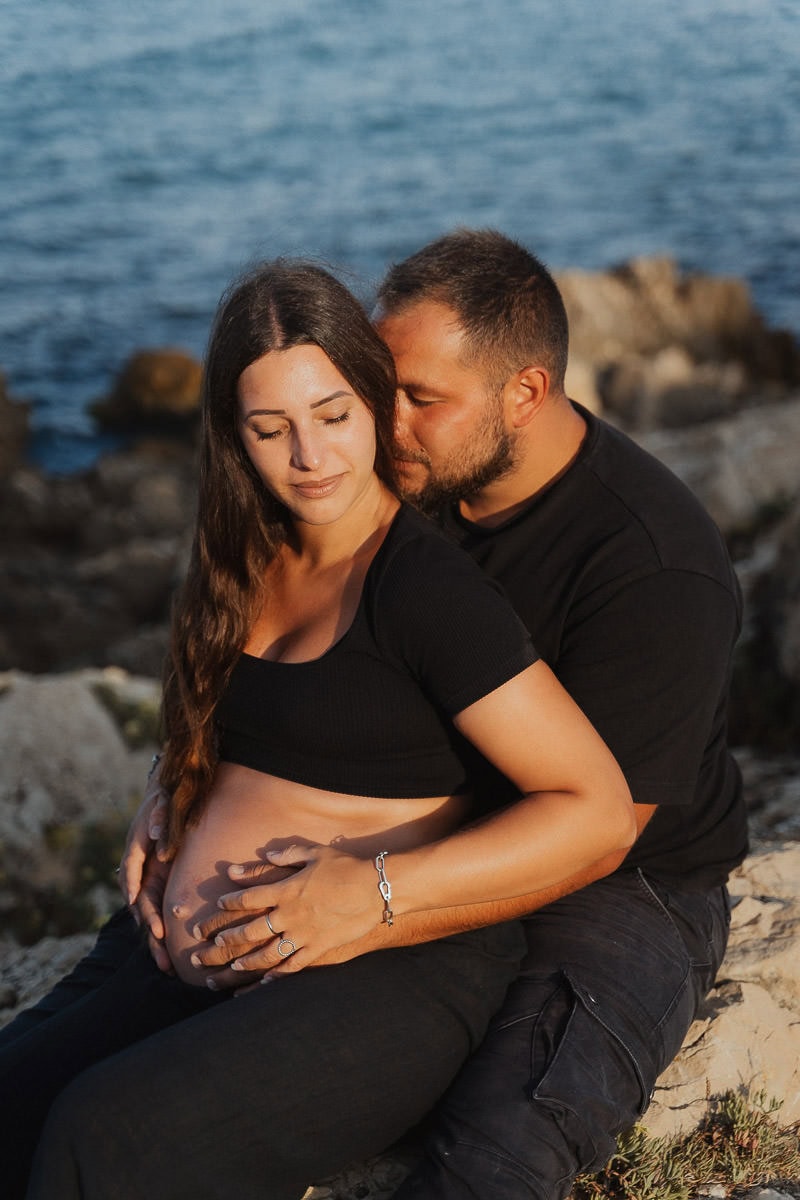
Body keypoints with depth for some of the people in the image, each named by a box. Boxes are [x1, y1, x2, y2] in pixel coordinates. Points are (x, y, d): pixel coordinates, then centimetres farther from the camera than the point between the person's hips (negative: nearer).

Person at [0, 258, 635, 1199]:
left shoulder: (429, 585, -12)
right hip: (188, 962, 7)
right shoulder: (247, 568, 12)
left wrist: (378, 889, -19)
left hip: (384, 976, -7)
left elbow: (599, 811, -15)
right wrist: (164, 820, 8)